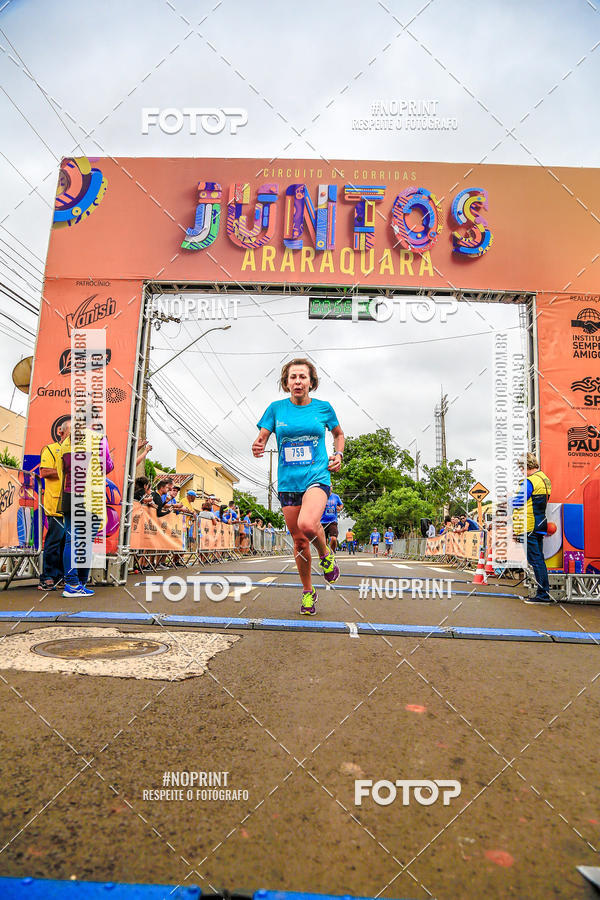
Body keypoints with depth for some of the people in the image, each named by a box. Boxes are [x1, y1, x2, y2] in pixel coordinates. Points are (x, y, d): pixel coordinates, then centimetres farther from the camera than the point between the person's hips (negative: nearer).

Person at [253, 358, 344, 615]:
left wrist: (338, 454, 3)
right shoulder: (276, 408, 3)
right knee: (299, 539, 8)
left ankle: (326, 554, 5)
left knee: (307, 524, -29)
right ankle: (308, 591, 29)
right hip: (288, 482, 2)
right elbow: (262, 438, 2)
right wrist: (257, 447, -22)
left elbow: (338, 433, 20)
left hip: (317, 477, -2)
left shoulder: (323, 408, 4)